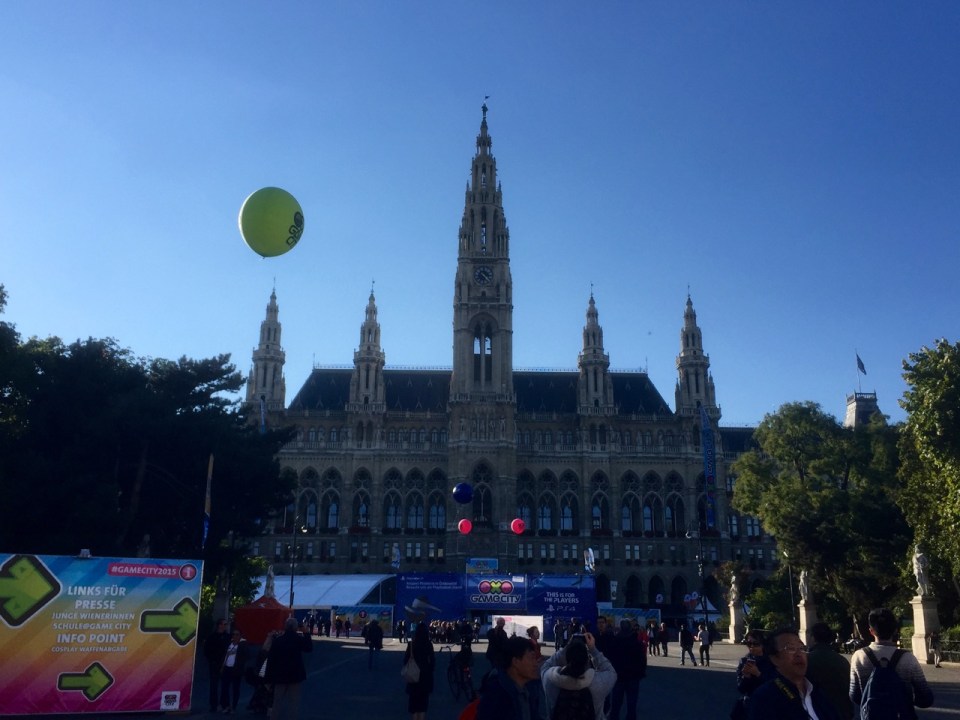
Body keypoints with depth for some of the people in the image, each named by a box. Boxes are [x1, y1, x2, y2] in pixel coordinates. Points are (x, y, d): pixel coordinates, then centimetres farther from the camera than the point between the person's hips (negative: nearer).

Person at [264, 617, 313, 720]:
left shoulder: (277, 640, -8)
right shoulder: (299, 639, -11)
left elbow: (271, 659, -6)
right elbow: (309, 648, 9)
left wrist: (268, 678, -1)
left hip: (280, 675, 1)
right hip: (295, 675, -1)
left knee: (277, 702, 13)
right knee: (294, 702, 6)